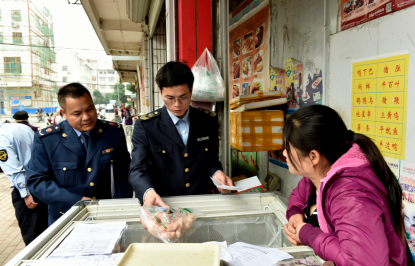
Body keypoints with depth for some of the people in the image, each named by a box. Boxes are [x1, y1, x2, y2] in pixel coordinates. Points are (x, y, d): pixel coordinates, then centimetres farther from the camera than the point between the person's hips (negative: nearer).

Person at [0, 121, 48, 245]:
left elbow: (15, 170, -19)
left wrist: (25, 194, -17)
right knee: (45, 230, 19)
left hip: (26, 188, -8)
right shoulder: (24, 128, 10)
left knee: (30, 235, 6)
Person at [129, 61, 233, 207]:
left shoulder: (208, 121, 8)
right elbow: (138, 169, -4)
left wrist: (216, 172, -5)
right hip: (164, 205, -1)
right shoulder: (145, 125, 1)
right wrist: (148, 192, -24)